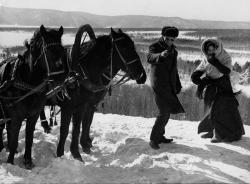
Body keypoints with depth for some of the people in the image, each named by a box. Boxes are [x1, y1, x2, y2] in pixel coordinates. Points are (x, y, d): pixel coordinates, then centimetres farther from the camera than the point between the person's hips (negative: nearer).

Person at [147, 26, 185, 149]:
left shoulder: (173, 50, 15)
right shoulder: (155, 47, -8)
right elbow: (150, 58, -31)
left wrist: (178, 84, 21)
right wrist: (161, 55, -52)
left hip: (169, 85, 8)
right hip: (159, 84, -8)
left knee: (166, 112, 13)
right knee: (164, 111, -15)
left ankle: (159, 136, 27)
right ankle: (153, 139, -7)